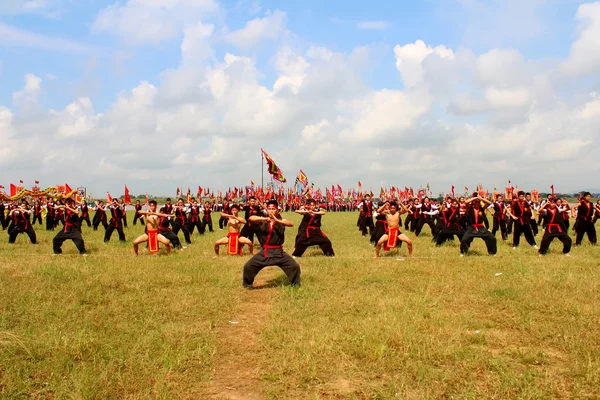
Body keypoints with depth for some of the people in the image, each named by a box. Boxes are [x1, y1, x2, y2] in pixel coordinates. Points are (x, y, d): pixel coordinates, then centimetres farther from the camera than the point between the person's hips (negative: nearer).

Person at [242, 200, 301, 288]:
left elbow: (291, 224, -23)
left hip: (278, 252, 0)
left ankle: (296, 285, 17)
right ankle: (247, 285, 20)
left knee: (295, 266, -6)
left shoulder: (281, 220, -2)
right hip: (264, 252, 1)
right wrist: (264, 218, -35)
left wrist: (276, 220, -37)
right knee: (248, 267, -4)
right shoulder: (262, 221, -1)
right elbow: (251, 218, -19)